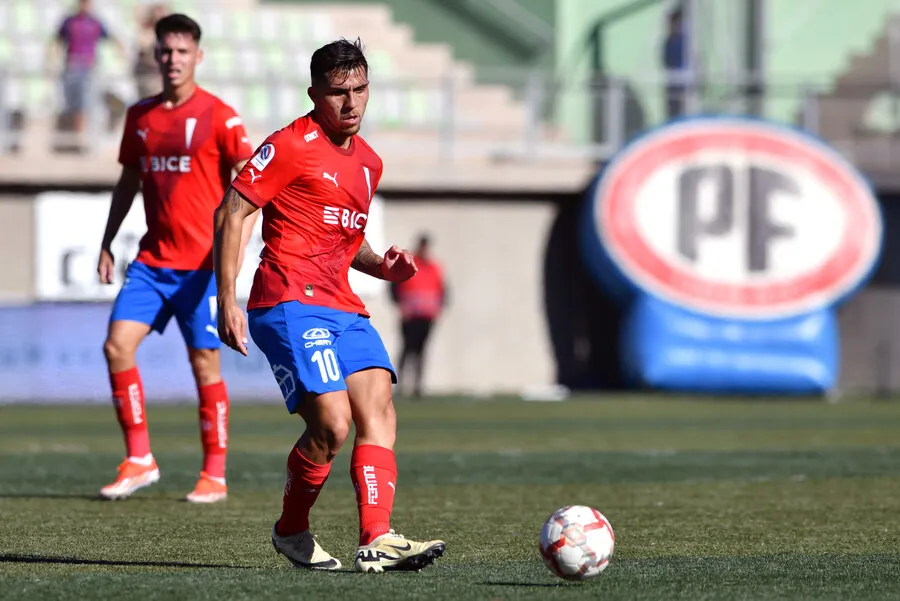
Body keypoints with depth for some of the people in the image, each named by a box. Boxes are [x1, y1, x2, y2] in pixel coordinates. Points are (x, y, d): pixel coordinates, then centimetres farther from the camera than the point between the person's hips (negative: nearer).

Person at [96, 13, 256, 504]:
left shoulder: (219, 117, -6)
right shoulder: (140, 116, 10)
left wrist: (236, 246, -20)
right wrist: (107, 243, 14)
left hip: (201, 264, -5)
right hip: (152, 259, 5)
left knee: (204, 361, -1)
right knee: (117, 345, -7)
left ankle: (214, 475, 8)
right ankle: (139, 459, 2)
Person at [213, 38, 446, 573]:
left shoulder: (369, 162, 19)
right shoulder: (292, 146, -6)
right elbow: (231, 214, -7)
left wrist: (381, 267, 10)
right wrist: (227, 301, -13)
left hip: (343, 308, 8)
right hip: (289, 304, -8)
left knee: (379, 414, -9)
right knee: (332, 423, -19)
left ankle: (378, 541, -17)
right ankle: (291, 531, 4)